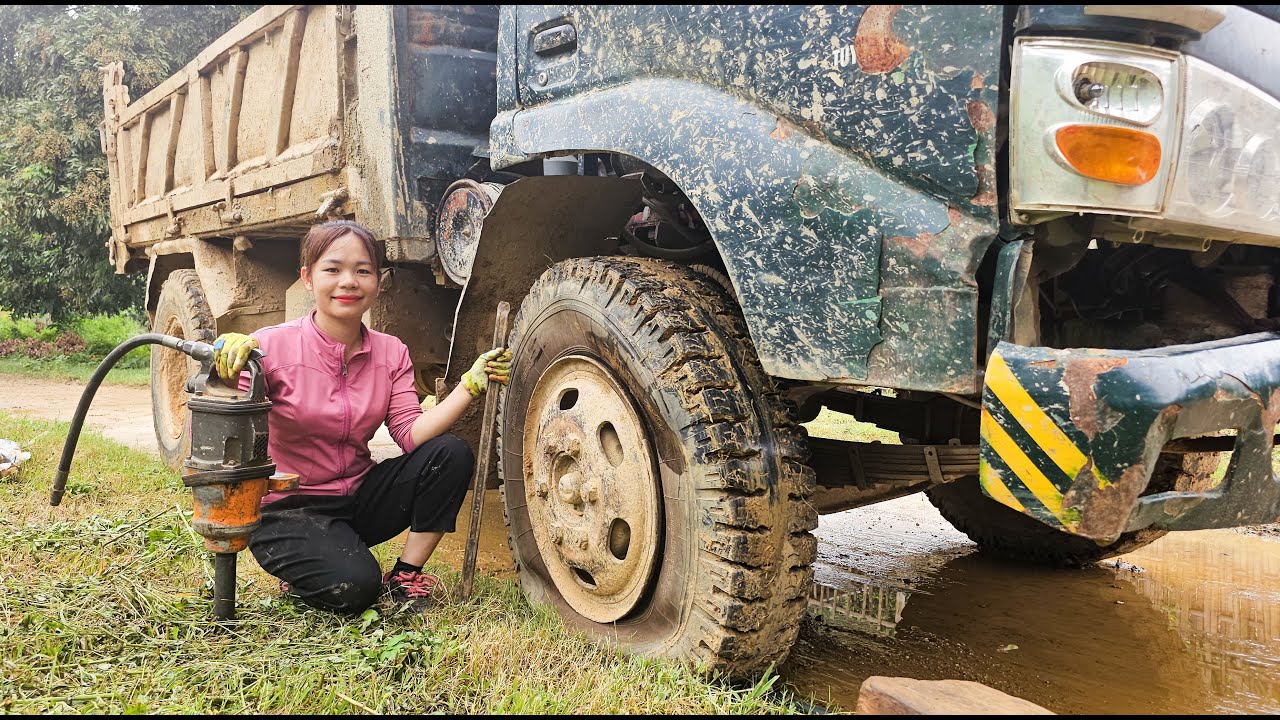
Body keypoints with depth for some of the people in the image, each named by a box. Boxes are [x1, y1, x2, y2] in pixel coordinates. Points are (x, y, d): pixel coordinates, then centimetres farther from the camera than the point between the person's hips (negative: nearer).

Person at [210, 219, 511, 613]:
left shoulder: (391, 353, 0)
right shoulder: (271, 347, -15)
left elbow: (411, 434, -10)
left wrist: (472, 383, -20)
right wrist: (224, 369, -40)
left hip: (359, 498, 5)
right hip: (287, 511, -5)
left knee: (451, 454, -17)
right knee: (355, 585, -30)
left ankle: (405, 577, -5)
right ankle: (301, 572, 6)